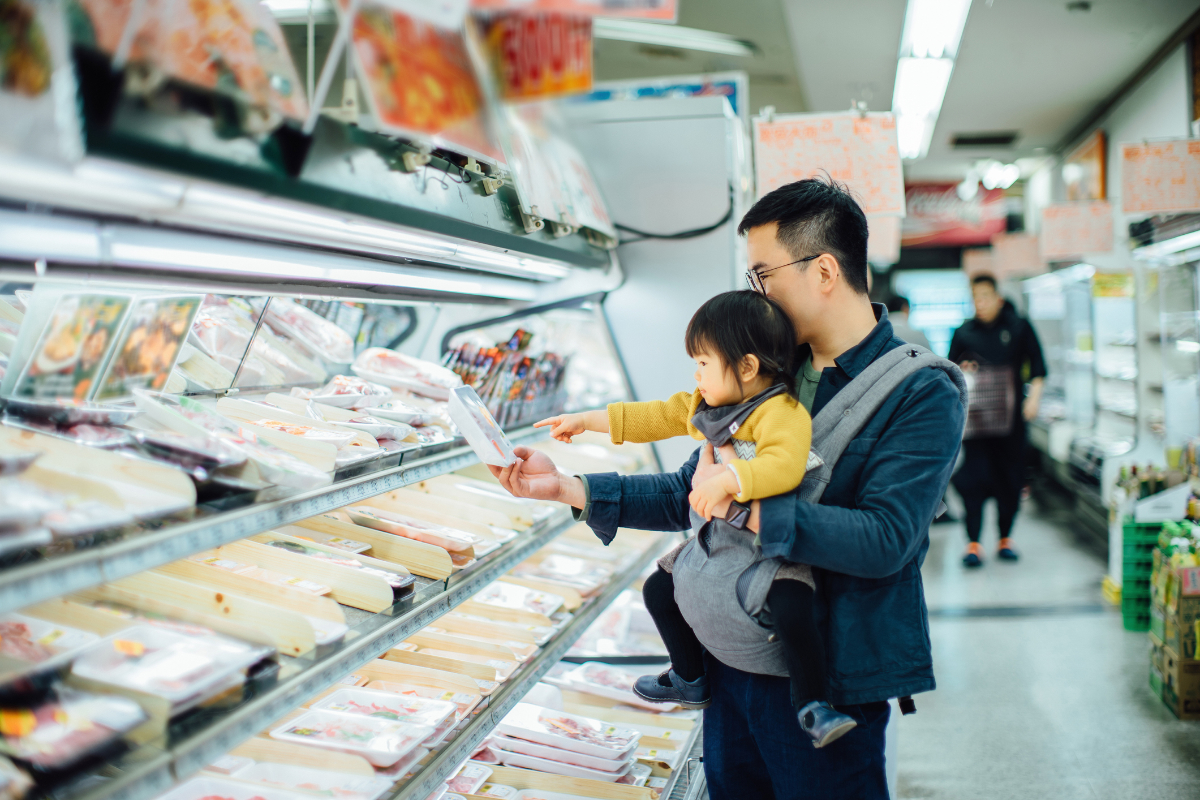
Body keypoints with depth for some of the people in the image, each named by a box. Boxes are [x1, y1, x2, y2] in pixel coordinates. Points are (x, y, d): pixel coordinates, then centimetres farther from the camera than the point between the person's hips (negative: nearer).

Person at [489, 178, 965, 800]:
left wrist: (743, 505, -23)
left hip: (826, 681, -6)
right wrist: (566, 487, 4)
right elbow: (689, 494, 12)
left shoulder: (922, 394, -12)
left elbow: (883, 540, -23)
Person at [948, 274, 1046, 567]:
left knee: (1010, 477, 6)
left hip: (1010, 414, 0)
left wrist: (1033, 397, -6)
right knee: (973, 477, -6)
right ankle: (973, 542, -1)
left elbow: (1037, 366, 6)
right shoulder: (963, 333, 8)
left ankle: (1006, 538, 20)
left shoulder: (1019, 328, 6)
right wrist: (960, 373, -7)